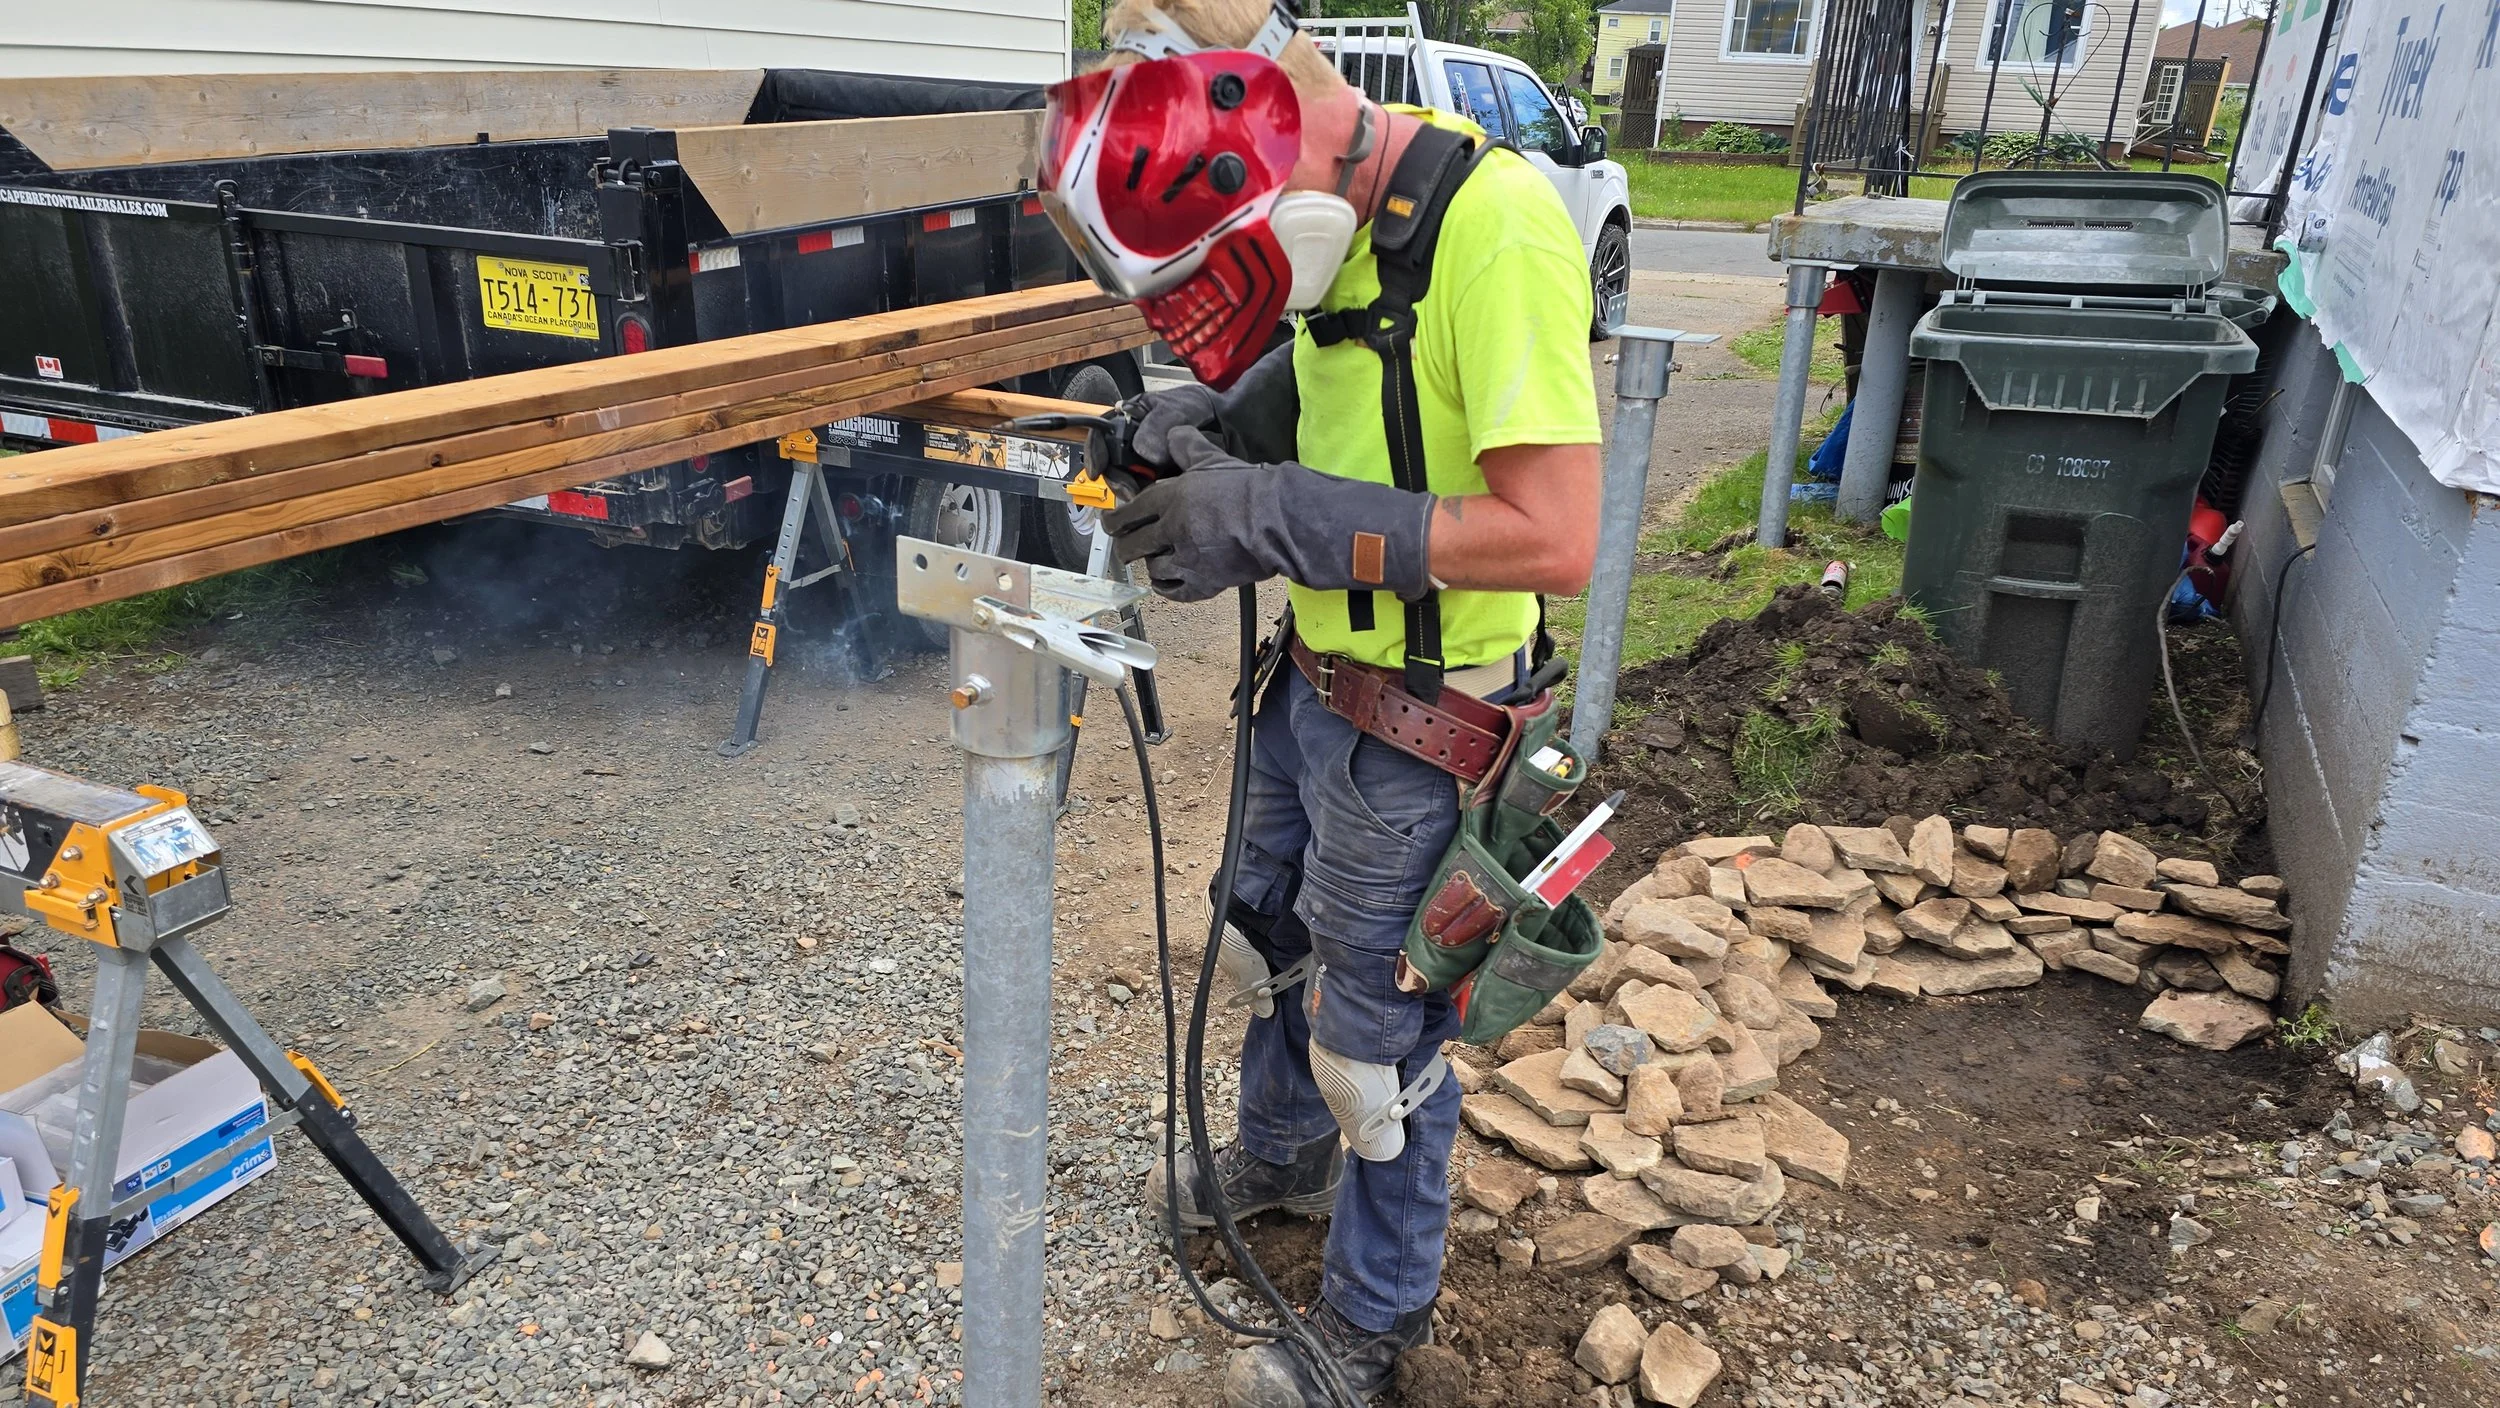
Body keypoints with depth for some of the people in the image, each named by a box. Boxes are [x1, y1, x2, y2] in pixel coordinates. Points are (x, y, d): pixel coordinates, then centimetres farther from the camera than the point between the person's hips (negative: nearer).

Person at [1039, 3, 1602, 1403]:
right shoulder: (1341, 219, -1)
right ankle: (1281, 1156, 57)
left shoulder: (1495, 221, -27)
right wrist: (1212, 420, -6)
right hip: (1314, 683, 8)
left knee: (1379, 1031, 10)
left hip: (1419, 737, -8)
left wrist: (1275, 517, -31)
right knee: (1277, 944, 27)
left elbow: (1555, 538, -32)